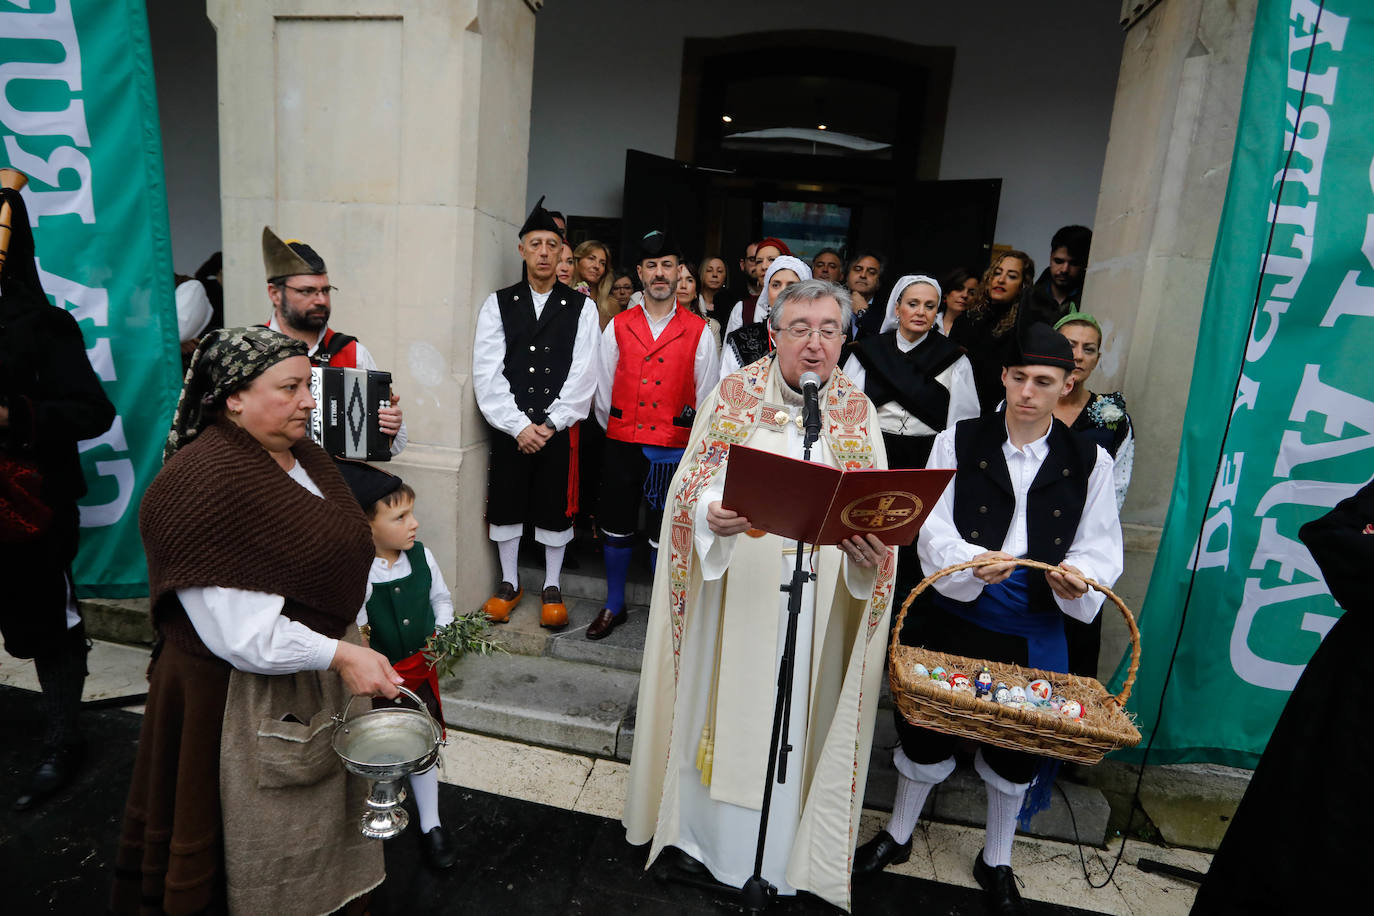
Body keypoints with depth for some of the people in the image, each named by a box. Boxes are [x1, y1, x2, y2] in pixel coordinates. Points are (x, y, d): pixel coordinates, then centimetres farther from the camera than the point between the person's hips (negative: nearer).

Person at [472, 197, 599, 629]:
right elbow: (486, 373, -3)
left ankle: (552, 588, 25)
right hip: (509, 428, 1)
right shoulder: (498, 304, 5)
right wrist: (519, 426, -11)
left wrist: (550, 425, -10)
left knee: (556, 508, 8)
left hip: (559, 429, -1)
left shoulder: (581, 307, 3)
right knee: (506, 504, 10)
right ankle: (510, 584, 29)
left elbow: (583, 374, -3)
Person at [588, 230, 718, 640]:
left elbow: (705, 397, 4)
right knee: (616, 528, 11)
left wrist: (692, 445, 5)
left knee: (663, 534, 7)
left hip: (673, 450, -2)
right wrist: (614, 431, 11)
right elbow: (603, 388, 10)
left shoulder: (698, 331, 0)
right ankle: (614, 606, 29)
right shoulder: (618, 326, 6)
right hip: (621, 447, 2)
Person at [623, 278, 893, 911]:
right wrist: (711, 513, -27)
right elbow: (692, 485, -5)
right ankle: (708, 834, 39)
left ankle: (780, 849, 38)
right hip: (734, 592, -1)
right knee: (726, 706, 13)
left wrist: (870, 551, -22)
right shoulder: (733, 395, -2)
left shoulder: (857, 411, 1)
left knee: (795, 714, 13)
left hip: (817, 604, 1)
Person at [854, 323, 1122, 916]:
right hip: (949, 616, -1)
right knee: (926, 723, 11)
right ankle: (898, 834, 39)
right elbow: (933, 529, -10)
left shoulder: (1089, 462, 3)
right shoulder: (958, 442, -2)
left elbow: (1101, 549, 0)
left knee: (1016, 743, 15)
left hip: (1031, 630, 2)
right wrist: (972, 563, -29)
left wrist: (1079, 577, -22)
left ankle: (995, 862, 42)